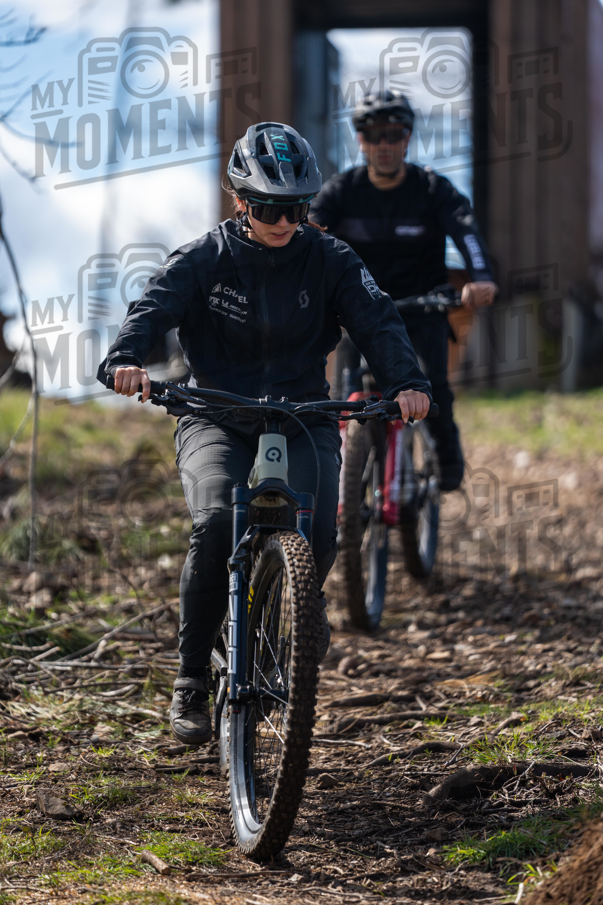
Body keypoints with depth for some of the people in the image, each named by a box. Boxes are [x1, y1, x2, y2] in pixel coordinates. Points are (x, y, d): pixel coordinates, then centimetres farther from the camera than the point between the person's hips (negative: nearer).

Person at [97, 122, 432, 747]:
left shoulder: (329, 261, -1)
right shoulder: (203, 259, -3)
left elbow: (376, 318, -14)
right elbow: (153, 307, -18)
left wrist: (405, 381, -34)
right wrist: (125, 361, -41)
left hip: (303, 424, 1)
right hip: (216, 422, -1)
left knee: (316, 535, -25)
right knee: (216, 525, -29)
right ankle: (191, 680, -14)